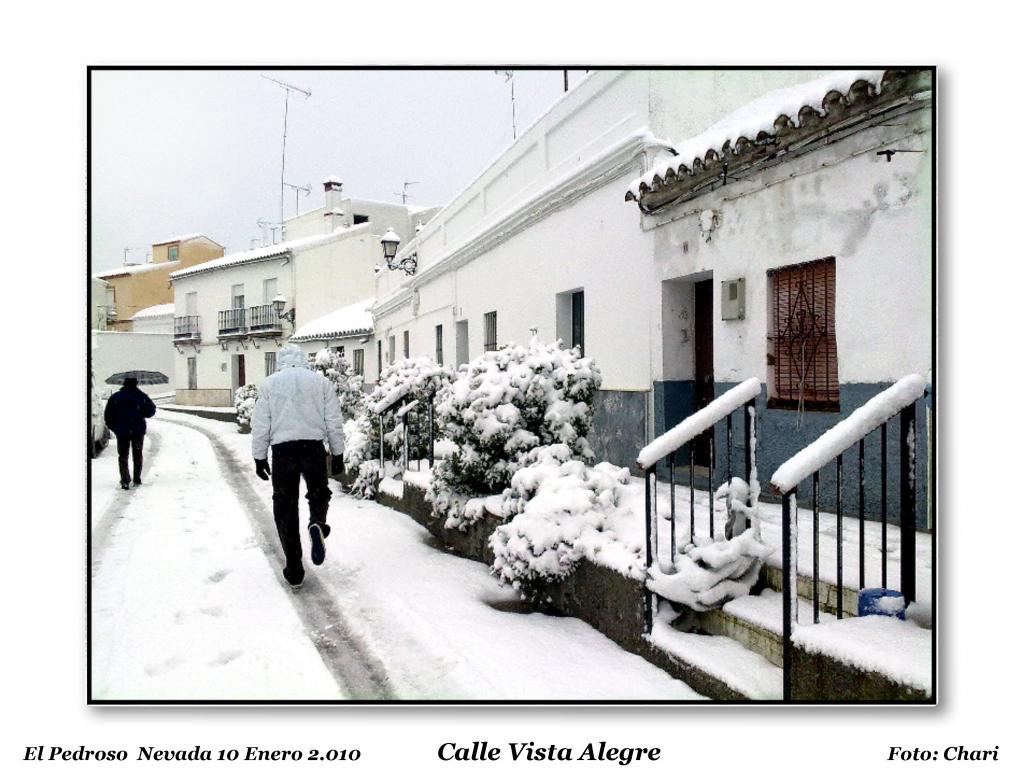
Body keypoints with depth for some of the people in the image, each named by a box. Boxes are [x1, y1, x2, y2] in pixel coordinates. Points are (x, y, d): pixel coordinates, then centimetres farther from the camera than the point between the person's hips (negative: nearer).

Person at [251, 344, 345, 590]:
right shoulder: (321, 381, 8)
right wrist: (337, 454, 13)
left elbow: (260, 425, 5)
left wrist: (260, 457, 12)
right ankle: (317, 525, -13)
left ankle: (294, 571, 10)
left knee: (285, 509, 8)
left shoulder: (269, 384, 7)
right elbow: (334, 422, 6)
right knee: (319, 495, 21)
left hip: (282, 450, 0)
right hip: (313, 447, 0)